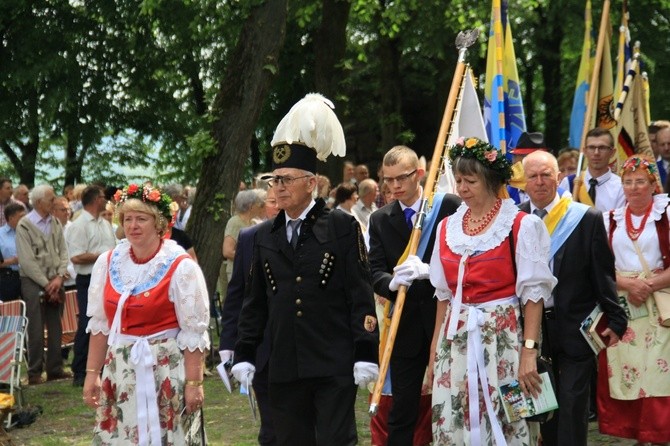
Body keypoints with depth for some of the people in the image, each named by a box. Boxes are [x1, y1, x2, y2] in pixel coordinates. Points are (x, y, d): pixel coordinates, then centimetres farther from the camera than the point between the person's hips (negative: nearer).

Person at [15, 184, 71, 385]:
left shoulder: (55, 223, 9)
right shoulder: (24, 225, -9)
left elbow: (63, 252, 8)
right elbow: (27, 261, -12)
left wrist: (60, 277, -7)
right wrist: (46, 284, -12)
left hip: (54, 282, 5)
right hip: (33, 282, -5)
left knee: (55, 328, 8)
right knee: (36, 329, -4)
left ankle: (55, 369, 16)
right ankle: (34, 373, 3)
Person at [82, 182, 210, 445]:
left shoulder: (180, 267, -9)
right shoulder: (107, 263, 4)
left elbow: (194, 332, -9)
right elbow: (99, 324, 9)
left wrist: (193, 383, -12)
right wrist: (92, 373, 6)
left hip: (166, 370, -4)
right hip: (119, 369, 4)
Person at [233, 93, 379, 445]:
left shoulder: (342, 227, -1)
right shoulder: (265, 235, 12)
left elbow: (361, 296, -4)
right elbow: (255, 302, 15)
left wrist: (365, 355, -10)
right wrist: (244, 356, 10)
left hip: (334, 367, -4)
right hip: (284, 370, 4)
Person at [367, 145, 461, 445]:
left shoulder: (449, 206, -3)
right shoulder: (380, 220, 8)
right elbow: (376, 273, 1)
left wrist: (429, 271, -24)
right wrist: (392, 282, -22)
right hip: (406, 327, 3)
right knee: (401, 411, 6)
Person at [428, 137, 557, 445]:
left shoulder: (521, 226, -5)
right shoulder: (447, 227, 10)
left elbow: (533, 293, -8)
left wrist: (529, 351, -15)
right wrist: (435, 347, 11)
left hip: (502, 338, -5)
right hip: (456, 339, 5)